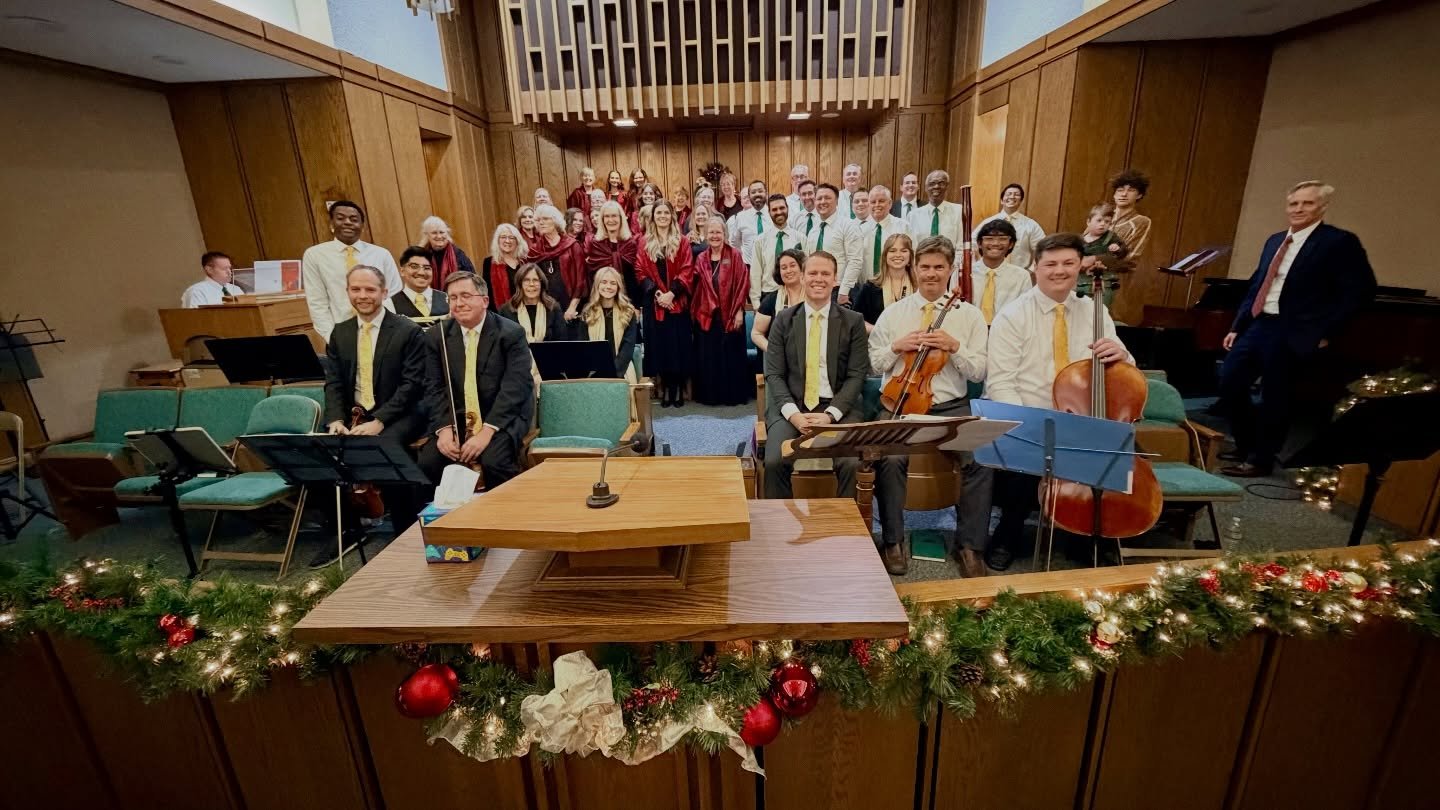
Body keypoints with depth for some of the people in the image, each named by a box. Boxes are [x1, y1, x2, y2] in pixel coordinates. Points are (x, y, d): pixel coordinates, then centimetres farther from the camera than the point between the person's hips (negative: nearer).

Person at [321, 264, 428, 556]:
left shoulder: (408, 331, -5)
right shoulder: (339, 332, 12)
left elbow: (412, 384, -12)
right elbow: (333, 383, 9)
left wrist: (379, 421, -21)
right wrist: (336, 419, -10)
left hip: (396, 417, -5)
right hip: (353, 416, 5)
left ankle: (407, 533, -15)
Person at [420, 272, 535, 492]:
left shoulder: (511, 334, -7)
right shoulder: (436, 336, 6)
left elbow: (514, 388, -15)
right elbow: (434, 389, 1)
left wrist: (487, 431, -24)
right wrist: (444, 428, -16)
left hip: (502, 419, -3)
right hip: (454, 419, 4)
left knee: (494, 461, -30)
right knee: (426, 462, -19)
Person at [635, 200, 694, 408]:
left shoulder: (682, 241, 4)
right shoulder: (644, 243, 8)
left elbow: (686, 271, -4)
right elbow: (640, 271, 2)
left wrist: (672, 292, -15)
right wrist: (655, 292, -13)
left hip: (677, 301, -1)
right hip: (653, 302, 1)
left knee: (678, 344, 0)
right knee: (659, 344, 3)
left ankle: (678, 390, 9)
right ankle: (665, 390, 12)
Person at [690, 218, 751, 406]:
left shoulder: (734, 255, -2)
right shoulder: (700, 258, 8)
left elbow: (742, 283, -6)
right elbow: (696, 287, 7)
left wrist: (739, 311, -11)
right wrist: (694, 312, 1)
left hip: (730, 315, -3)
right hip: (706, 315, 3)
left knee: (731, 356, 3)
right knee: (707, 357, 5)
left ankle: (733, 394, 15)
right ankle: (709, 395, 16)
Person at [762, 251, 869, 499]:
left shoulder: (853, 321, 6)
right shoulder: (783, 319, 8)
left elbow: (857, 375, 1)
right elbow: (773, 374, 3)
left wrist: (830, 414, -13)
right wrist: (793, 414, -13)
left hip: (838, 407, 0)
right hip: (791, 406, 1)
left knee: (852, 463, -26)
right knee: (774, 461, -25)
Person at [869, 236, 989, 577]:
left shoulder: (970, 315, 9)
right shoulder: (893, 312, 10)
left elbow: (979, 372, 5)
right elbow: (871, 364, 10)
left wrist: (955, 347, -11)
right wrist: (897, 347, -7)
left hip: (952, 407, 1)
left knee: (980, 461, -25)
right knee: (891, 458, -29)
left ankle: (969, 544, -4)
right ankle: (893, 541, -8)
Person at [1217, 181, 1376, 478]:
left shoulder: (1340, 242, -5)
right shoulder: (1274, 241, 14)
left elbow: (1361, 290, -9)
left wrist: (1325, 331, -13)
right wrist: (1237, 326, 12)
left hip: (1293, 334, -6)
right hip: (1258, 326, 7)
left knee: (1275, 398, 0)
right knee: (1229, 383, 5)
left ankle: (1260, 460, 14)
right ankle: (1245, 448, 22)